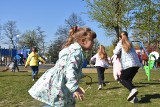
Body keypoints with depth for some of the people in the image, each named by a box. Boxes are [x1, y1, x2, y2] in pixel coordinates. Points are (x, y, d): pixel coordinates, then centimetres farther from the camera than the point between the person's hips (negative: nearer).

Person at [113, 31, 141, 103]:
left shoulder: (120, 43, 6)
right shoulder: (130, 43, 23)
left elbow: (116, 52, 0)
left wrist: (114, 50, 22)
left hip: (128, 64, -6)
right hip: (136, 64, 6)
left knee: (122, 79, 3)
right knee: (128, 80, 15)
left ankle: (133, 89, -22)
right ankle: (133, 97, 1)